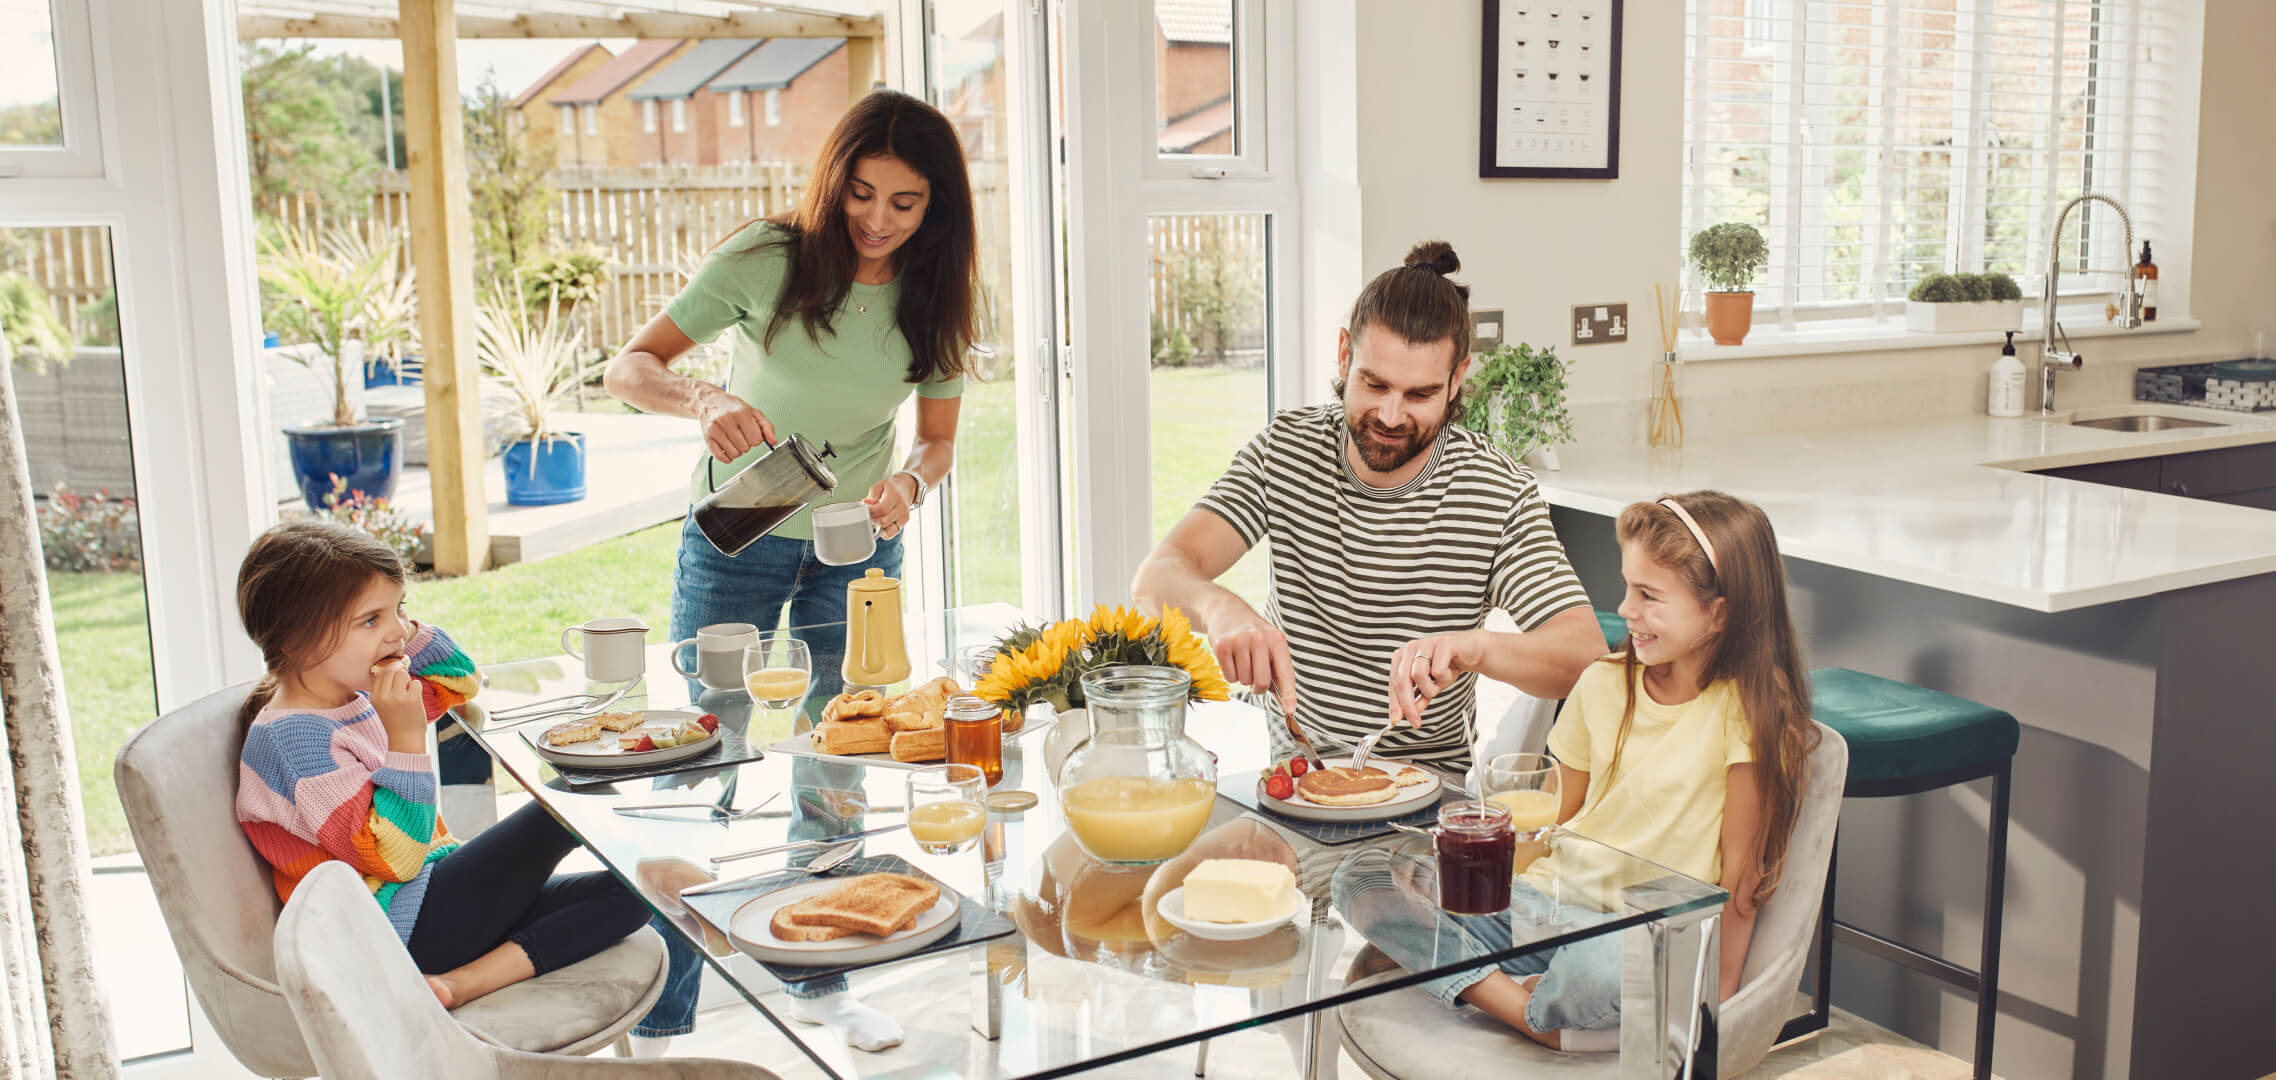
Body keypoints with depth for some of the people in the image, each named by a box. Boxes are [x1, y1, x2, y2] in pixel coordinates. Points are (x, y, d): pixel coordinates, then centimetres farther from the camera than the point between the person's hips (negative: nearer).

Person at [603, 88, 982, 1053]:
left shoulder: (935, 294, -6)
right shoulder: (768, 259, -17)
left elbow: (937, 437, 1)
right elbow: (630, 367, -16)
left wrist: (909, 481, -22)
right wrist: (705, 400, -37)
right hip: (736, 538, -3)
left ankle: (819, 983, 28)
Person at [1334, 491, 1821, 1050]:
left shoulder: (1748, 709, -9)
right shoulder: (1603, 682, 7)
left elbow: (1742, 867, -6)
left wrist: (1717, 992, -7)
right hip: (1552, 896, 6)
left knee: (1602, 968, -44)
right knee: (1362, 881, -13)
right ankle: (1544, 1021, -21)